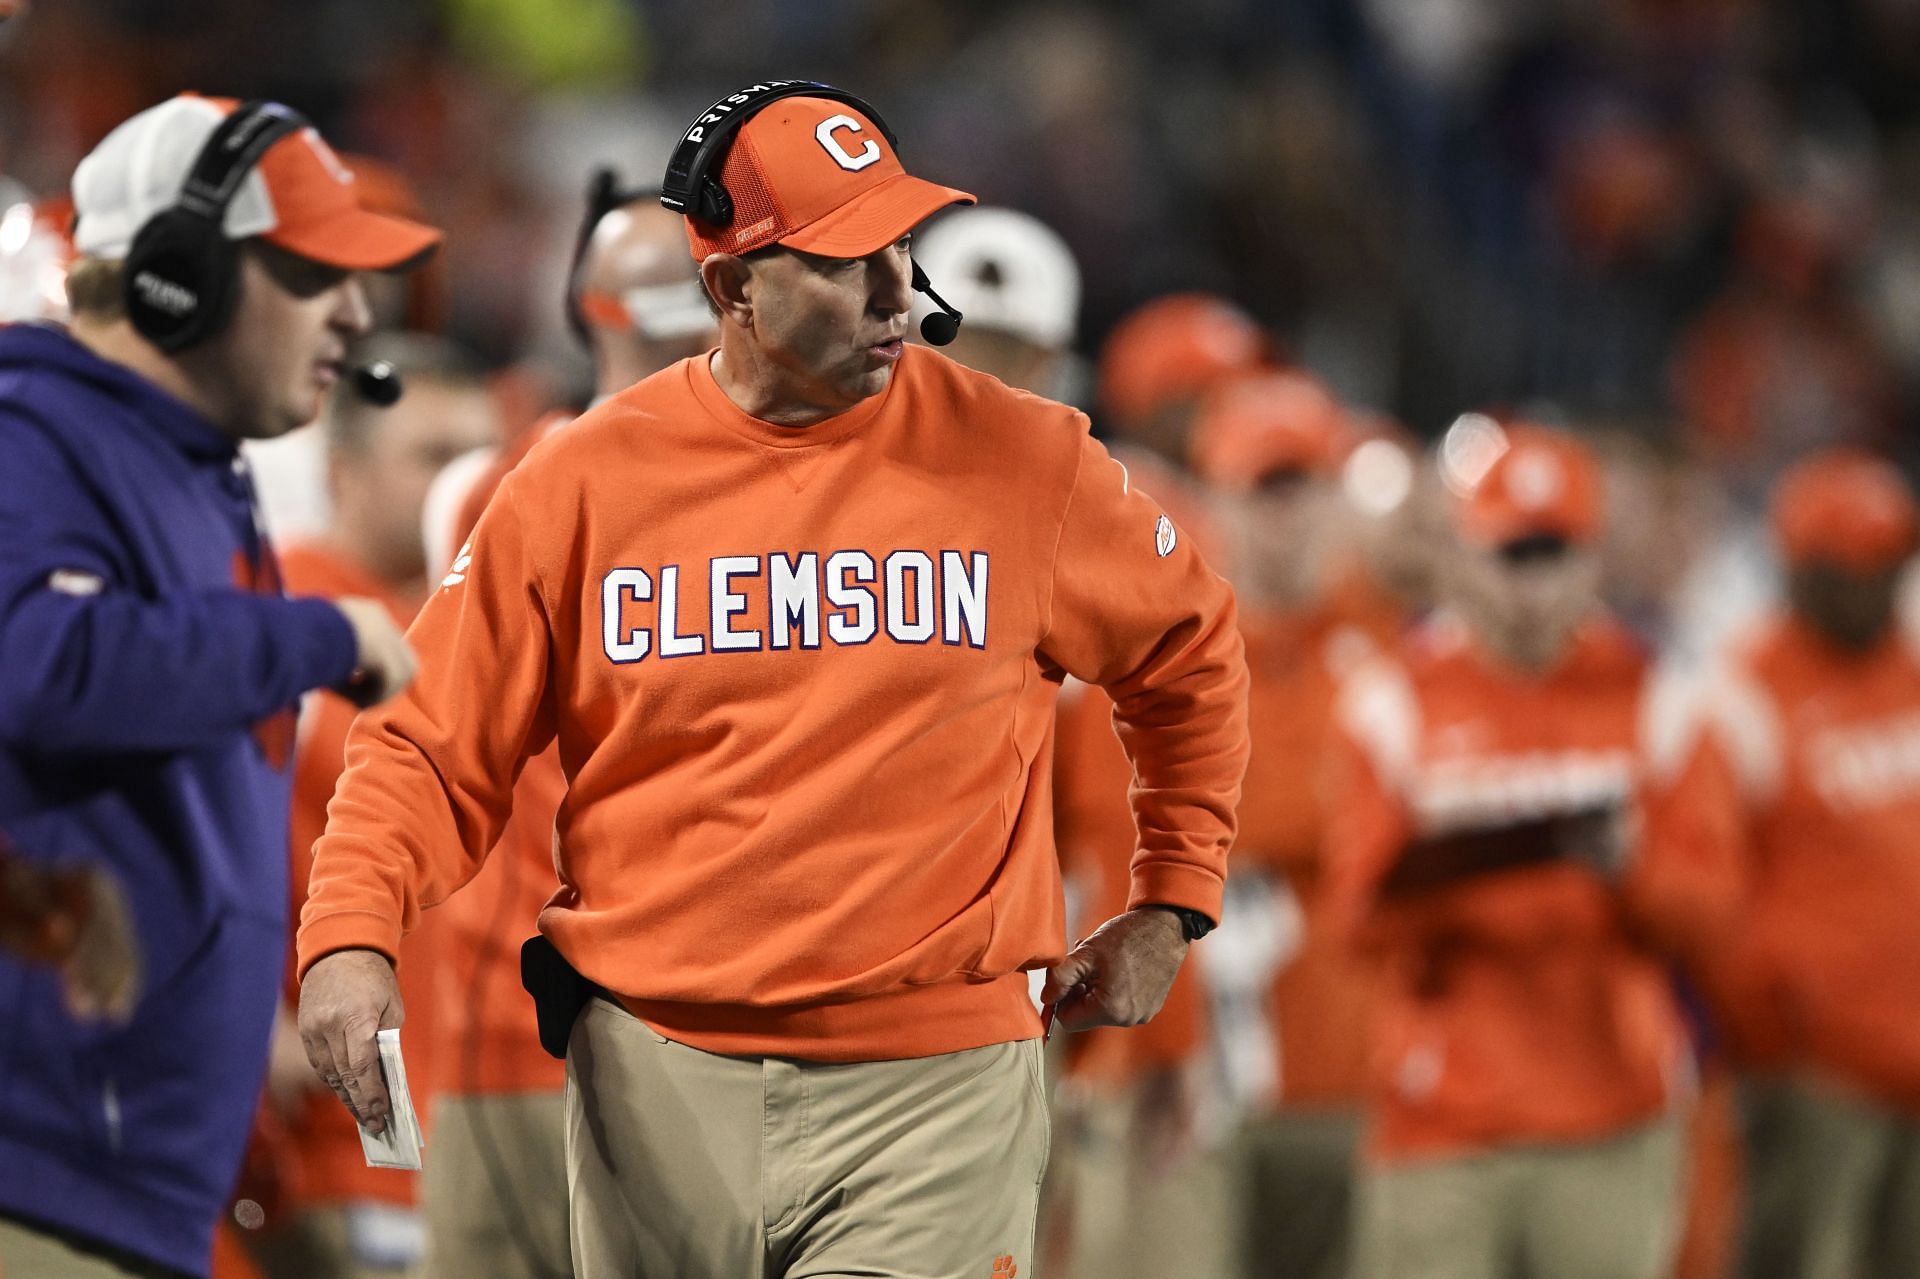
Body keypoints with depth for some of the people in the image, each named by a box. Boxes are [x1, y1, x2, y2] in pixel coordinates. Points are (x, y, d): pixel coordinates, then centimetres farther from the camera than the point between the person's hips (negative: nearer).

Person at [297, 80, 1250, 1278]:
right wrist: (350, 933, -12)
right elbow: (435, 747, 5)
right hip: (657, 1083, 2)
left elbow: (1190, 651, 18)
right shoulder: (586, 483, 1)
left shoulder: (1024, 460, 0)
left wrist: (1171, 905, 14)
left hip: (933, 1084, -1)